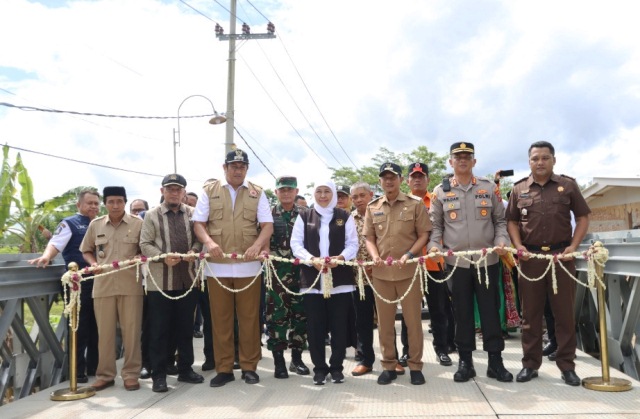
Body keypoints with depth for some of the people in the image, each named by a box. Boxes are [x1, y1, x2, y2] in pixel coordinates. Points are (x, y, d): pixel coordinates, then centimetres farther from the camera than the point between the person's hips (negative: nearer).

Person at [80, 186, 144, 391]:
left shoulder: (138, 223, 2)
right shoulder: (95, 225, 9)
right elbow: (86, 250, 18)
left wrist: (138, 258, -14)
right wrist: (93, 264, -1)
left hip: (131, 285, -2)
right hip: (103, 286, 2)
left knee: (131, 330, 2)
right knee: (105, 332, 7)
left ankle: (131, 374, 12)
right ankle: (105, 374, 18)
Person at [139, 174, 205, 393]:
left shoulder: (193, 214, 9)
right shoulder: (152, 215, 3)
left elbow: (200, 238, 7)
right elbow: (145, 245, -3)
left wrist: (194, 252, -14)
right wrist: (163, 257, -18)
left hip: (188, 279, 3)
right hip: (160, 281, -2)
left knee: (186, 327, 12)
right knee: (159, 329, 3)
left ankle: (185, 369, 24)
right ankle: (159, 375, 12)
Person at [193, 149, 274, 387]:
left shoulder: (257, 193, 8)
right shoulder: (209, 191, 7)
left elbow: (268, 225, 1)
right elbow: (199, 223, 2)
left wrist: (257, 245, -19)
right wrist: (209, 242, -18)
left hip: (248, 265, 0)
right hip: (217, 265, 0)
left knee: (249, 318, 5)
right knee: (220, 319, 6)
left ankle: (249, 367, 16)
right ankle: (224, 368, 16)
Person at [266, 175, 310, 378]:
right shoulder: (268, 214, 3)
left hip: (301, 271, 2)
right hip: (276, 271, -2)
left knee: (300, 314, 7)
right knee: (277, 315, 0)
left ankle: (297, 358, 20)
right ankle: (279, 361, 10)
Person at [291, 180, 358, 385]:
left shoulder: (345, 217, 9)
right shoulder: (304, 217, 9)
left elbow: (353, 244, 4)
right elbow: (296, 244, 2)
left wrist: (340, 258, -16)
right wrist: (312, 259, -14)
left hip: (340, 279, 0)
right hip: (312, 279, 0)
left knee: (339, 325, 4)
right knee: (315, 326, 3)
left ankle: (337, 367, 17)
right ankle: (320, 368, 16)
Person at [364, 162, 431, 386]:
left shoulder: (415, 204, 2)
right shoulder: (372, 208, 9)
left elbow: (424, 234, 0)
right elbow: (369, 237, 11)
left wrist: (409, 255, -14)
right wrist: (375, 256, -8)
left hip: (409, 271, -2)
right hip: (381, 272, 3)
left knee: (413, 319, 4)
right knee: (384, 320, 8)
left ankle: (415, 365, 17)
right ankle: (388, 365, 19)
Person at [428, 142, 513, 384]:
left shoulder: (489, 188, 8)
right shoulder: (440, 191, 6)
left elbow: (500, 220, 10)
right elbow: (435, 225, 7)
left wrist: (502, 241, -7)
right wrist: (434, 245, -10)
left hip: (487, 260, 1)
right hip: (456, 261, 0)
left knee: (490, 309, 4)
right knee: (462, 312, 6)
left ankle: (495, 361, 15)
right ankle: (465, 362, 17)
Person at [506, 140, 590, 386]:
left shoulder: (568, 185, 4)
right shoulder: (519, 189, 7)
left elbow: (583, 218, 5)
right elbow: (512, 221, 10)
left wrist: (573, 246, -6)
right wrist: (518, 246, -6)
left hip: (561, 255, -1)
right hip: (530, 257, 1)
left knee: (565, 313, 4)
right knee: (530, 314, 7)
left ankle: (567, 365, 15)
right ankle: (530, 364, 17)